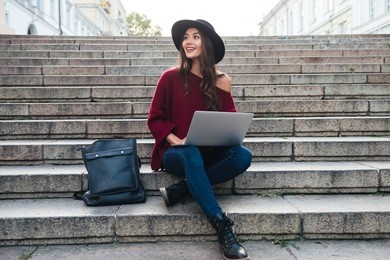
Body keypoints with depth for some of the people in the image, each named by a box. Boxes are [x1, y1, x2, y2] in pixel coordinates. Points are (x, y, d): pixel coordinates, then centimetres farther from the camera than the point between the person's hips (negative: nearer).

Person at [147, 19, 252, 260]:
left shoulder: (221, 81, 4)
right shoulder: (171, 77, -2)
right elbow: (155, 119, -1)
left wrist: (224, 91, -14)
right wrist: (176, 140, -17)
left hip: (209, 152, 3)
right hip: (176, 152, -2)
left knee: (243, 155, -25)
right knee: (191, 154, -38)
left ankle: (182, 189, -22)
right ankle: (222, 227, -37)